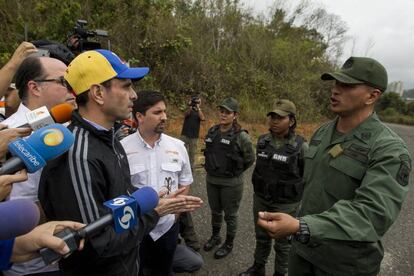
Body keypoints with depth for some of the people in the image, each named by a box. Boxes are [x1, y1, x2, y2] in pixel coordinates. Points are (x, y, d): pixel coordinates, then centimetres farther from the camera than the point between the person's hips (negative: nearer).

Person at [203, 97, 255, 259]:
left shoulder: (241, 136, -16)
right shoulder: (212, 132, 0)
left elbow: (249, 159, -5)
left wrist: (234, 172, 0)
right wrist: (214, 168, 12)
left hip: (231, 183, -5)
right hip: (211, 180, 5)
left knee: (230, 215, 12)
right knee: (215, 211, 22)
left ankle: (229, 244, 33)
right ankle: (215, 237, 45)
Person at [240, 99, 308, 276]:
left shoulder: (300, 146, -15)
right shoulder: (262, 141, -1)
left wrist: (300, 197, -5)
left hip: (286, 203, -4)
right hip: (260, 198, 5)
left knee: (282, 241, 13)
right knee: (261, 236, 21)